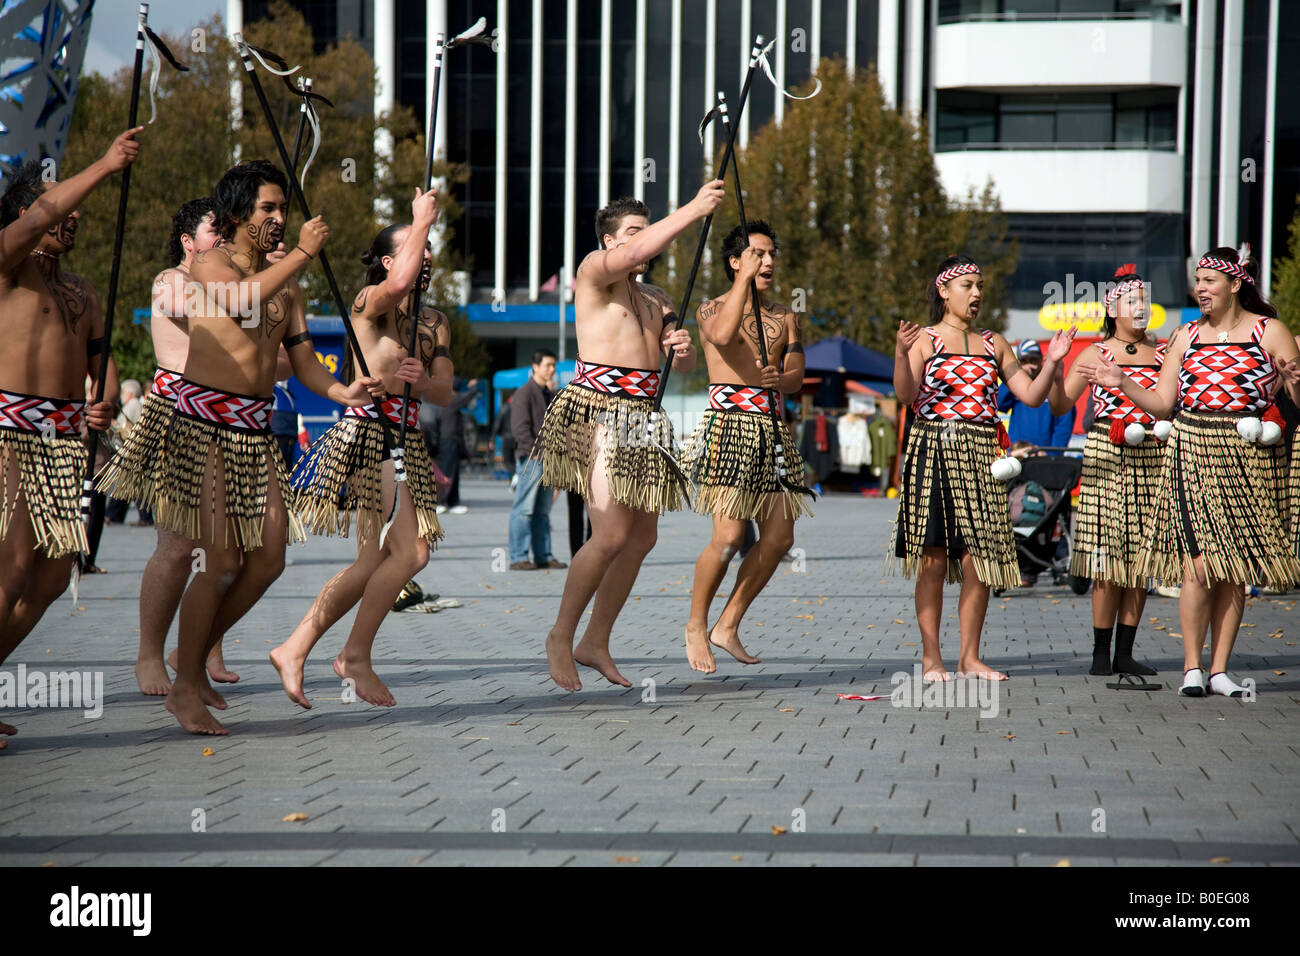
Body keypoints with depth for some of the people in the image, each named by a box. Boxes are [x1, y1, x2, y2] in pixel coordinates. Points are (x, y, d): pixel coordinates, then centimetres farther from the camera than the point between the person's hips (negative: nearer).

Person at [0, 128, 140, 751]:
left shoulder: (82, 293, 22)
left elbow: (100, 358, 18)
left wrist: (104, 405, -3)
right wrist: (105, 167, -18)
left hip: (63, 436, 7)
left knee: (53, 572, 3)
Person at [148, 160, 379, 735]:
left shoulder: (285, 285, 17)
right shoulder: (209, 264, -4)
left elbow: (304, 364, 14)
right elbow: (239, 299, -28)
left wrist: (343, 392, -5)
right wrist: (303, 253, -23)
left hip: (256, 429, 7)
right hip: (203, 424, -7)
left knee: (268, 560, 4)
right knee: (220, 563, -11)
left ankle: (196, 657, 22)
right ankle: (184, 689, 2)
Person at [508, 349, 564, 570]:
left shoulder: (549, 395, 19)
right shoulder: (524, 394, -7)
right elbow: (520, 429, -14)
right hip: (530, 460, -8)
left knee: (543, 512, 10)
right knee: (524, 510, -7)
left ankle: (543, 556, 12)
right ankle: (518, 558, -7)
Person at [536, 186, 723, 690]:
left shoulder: (656, 299, 22)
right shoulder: (595, 271, 0)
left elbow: (687, 365, 22)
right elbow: (638, 251, -21)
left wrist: (683, 349, -1)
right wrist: (693, 210, -22)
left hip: (642, 421, 8)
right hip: (597, 412, -8)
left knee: (642, 538, 6)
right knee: (612, 534, -16)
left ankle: (595, 644, 17)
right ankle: (561, 635, -1)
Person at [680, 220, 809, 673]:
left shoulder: (785, 317, 18)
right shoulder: (712, 308, 3)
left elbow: (796, 378, 7)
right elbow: (722, 334, -22)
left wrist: (778, 378, -17)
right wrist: (745, 277, -17)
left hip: (771, 429, 6)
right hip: (728, 423, -6)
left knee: (779, 537, 1)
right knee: (729, 535, -15)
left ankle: (728, 626, 13)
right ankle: (696, 626, 3)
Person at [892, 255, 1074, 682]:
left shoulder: (993, 344, 15)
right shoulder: (925, 340, 3)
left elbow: (1031, 395, 11)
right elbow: (906, 395, -11)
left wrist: (1051, 363, -4)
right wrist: (901, 354, -26)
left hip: (981, 456, 4)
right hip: (933, 452, -4)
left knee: (980, 558, 0)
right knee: (933, 557, -4)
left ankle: (969, 657, 8)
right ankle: (930, 657, 2)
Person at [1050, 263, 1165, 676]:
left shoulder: (1163, 352, 11)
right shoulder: (1097, 353, 4)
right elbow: (1060, 405, 2)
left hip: (1151, 458, 3)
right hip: (1106, 458, -3)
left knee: (1140, 557, 3)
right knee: (1107, 555, -7)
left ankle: (1125, 652, 10)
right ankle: (1101, 652, 0)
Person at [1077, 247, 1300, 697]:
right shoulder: (1186, 336, 11)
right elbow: (1162, 404, 12)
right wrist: (1122, 382, 1)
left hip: (1247, 458, -1)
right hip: (1192, 453, 1)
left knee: (1235, 568, 2)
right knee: (1200, 565, -9)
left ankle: (1220, 668, 10)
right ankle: (1192, 666, 0)